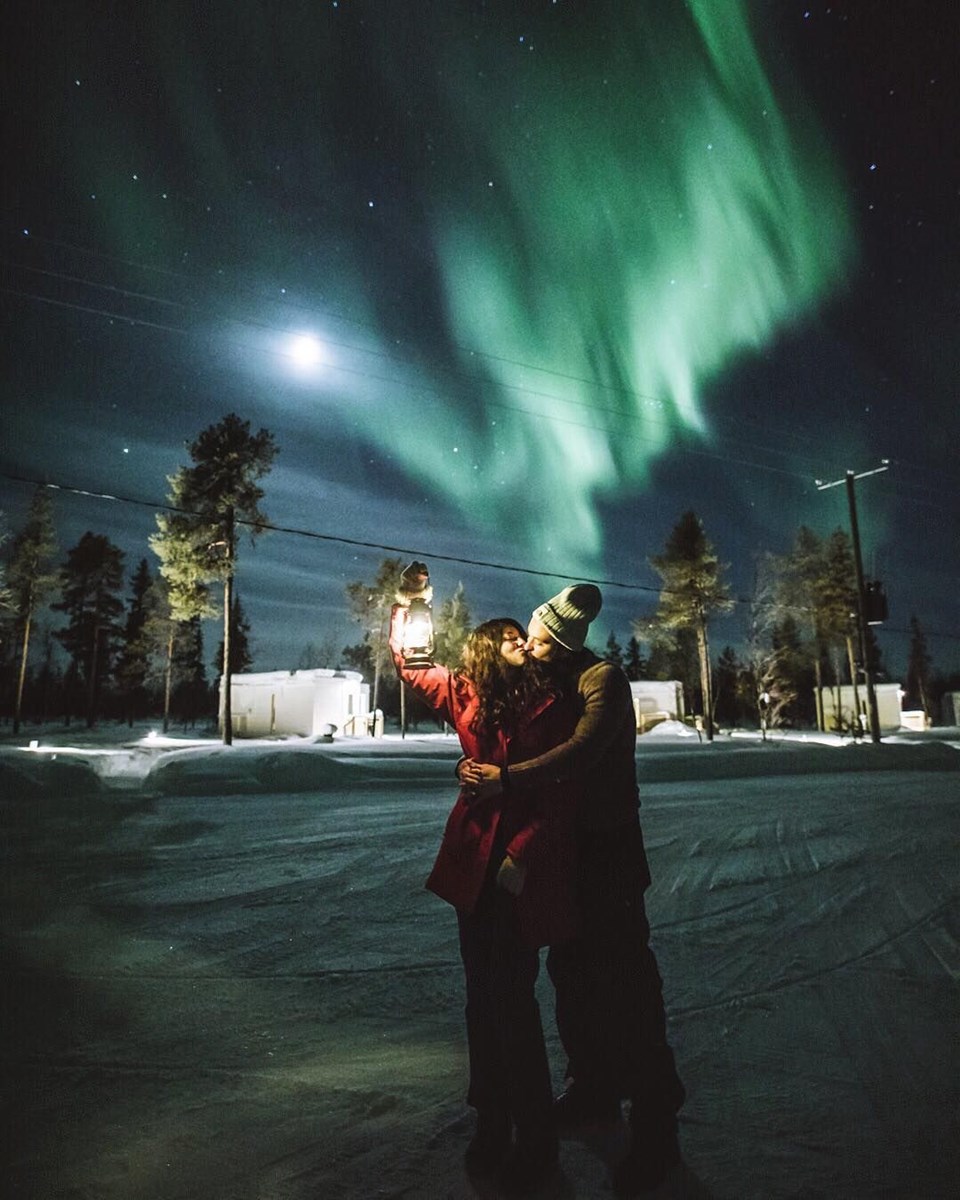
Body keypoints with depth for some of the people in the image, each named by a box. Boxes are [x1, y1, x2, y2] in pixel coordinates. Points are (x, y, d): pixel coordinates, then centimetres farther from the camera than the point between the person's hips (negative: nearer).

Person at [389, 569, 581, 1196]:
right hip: (475, 865, 4)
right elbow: (408, 665, 16)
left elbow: (562, 796, -10)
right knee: (482, 996, 14)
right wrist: (405, 603, 9)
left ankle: (536, 1140, 18)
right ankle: (492, 1123, 32)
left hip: (527, 868, -4)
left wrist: (522, 857, -19)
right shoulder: (467, 696, 4)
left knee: (511, 998, -3)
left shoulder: (551, 705, -5)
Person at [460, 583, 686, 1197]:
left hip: (608, 848, -8)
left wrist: (508, 778, -35)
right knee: (570, 971, 16)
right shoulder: (546, 685, 8)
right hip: (565, 846, 8)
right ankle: (594, 1087, 35)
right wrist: (480, 765, -7)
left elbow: (582, 749, -31)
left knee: (625, 977, -4)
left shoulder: (604, 679, -17)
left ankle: (655, 1122, 12)